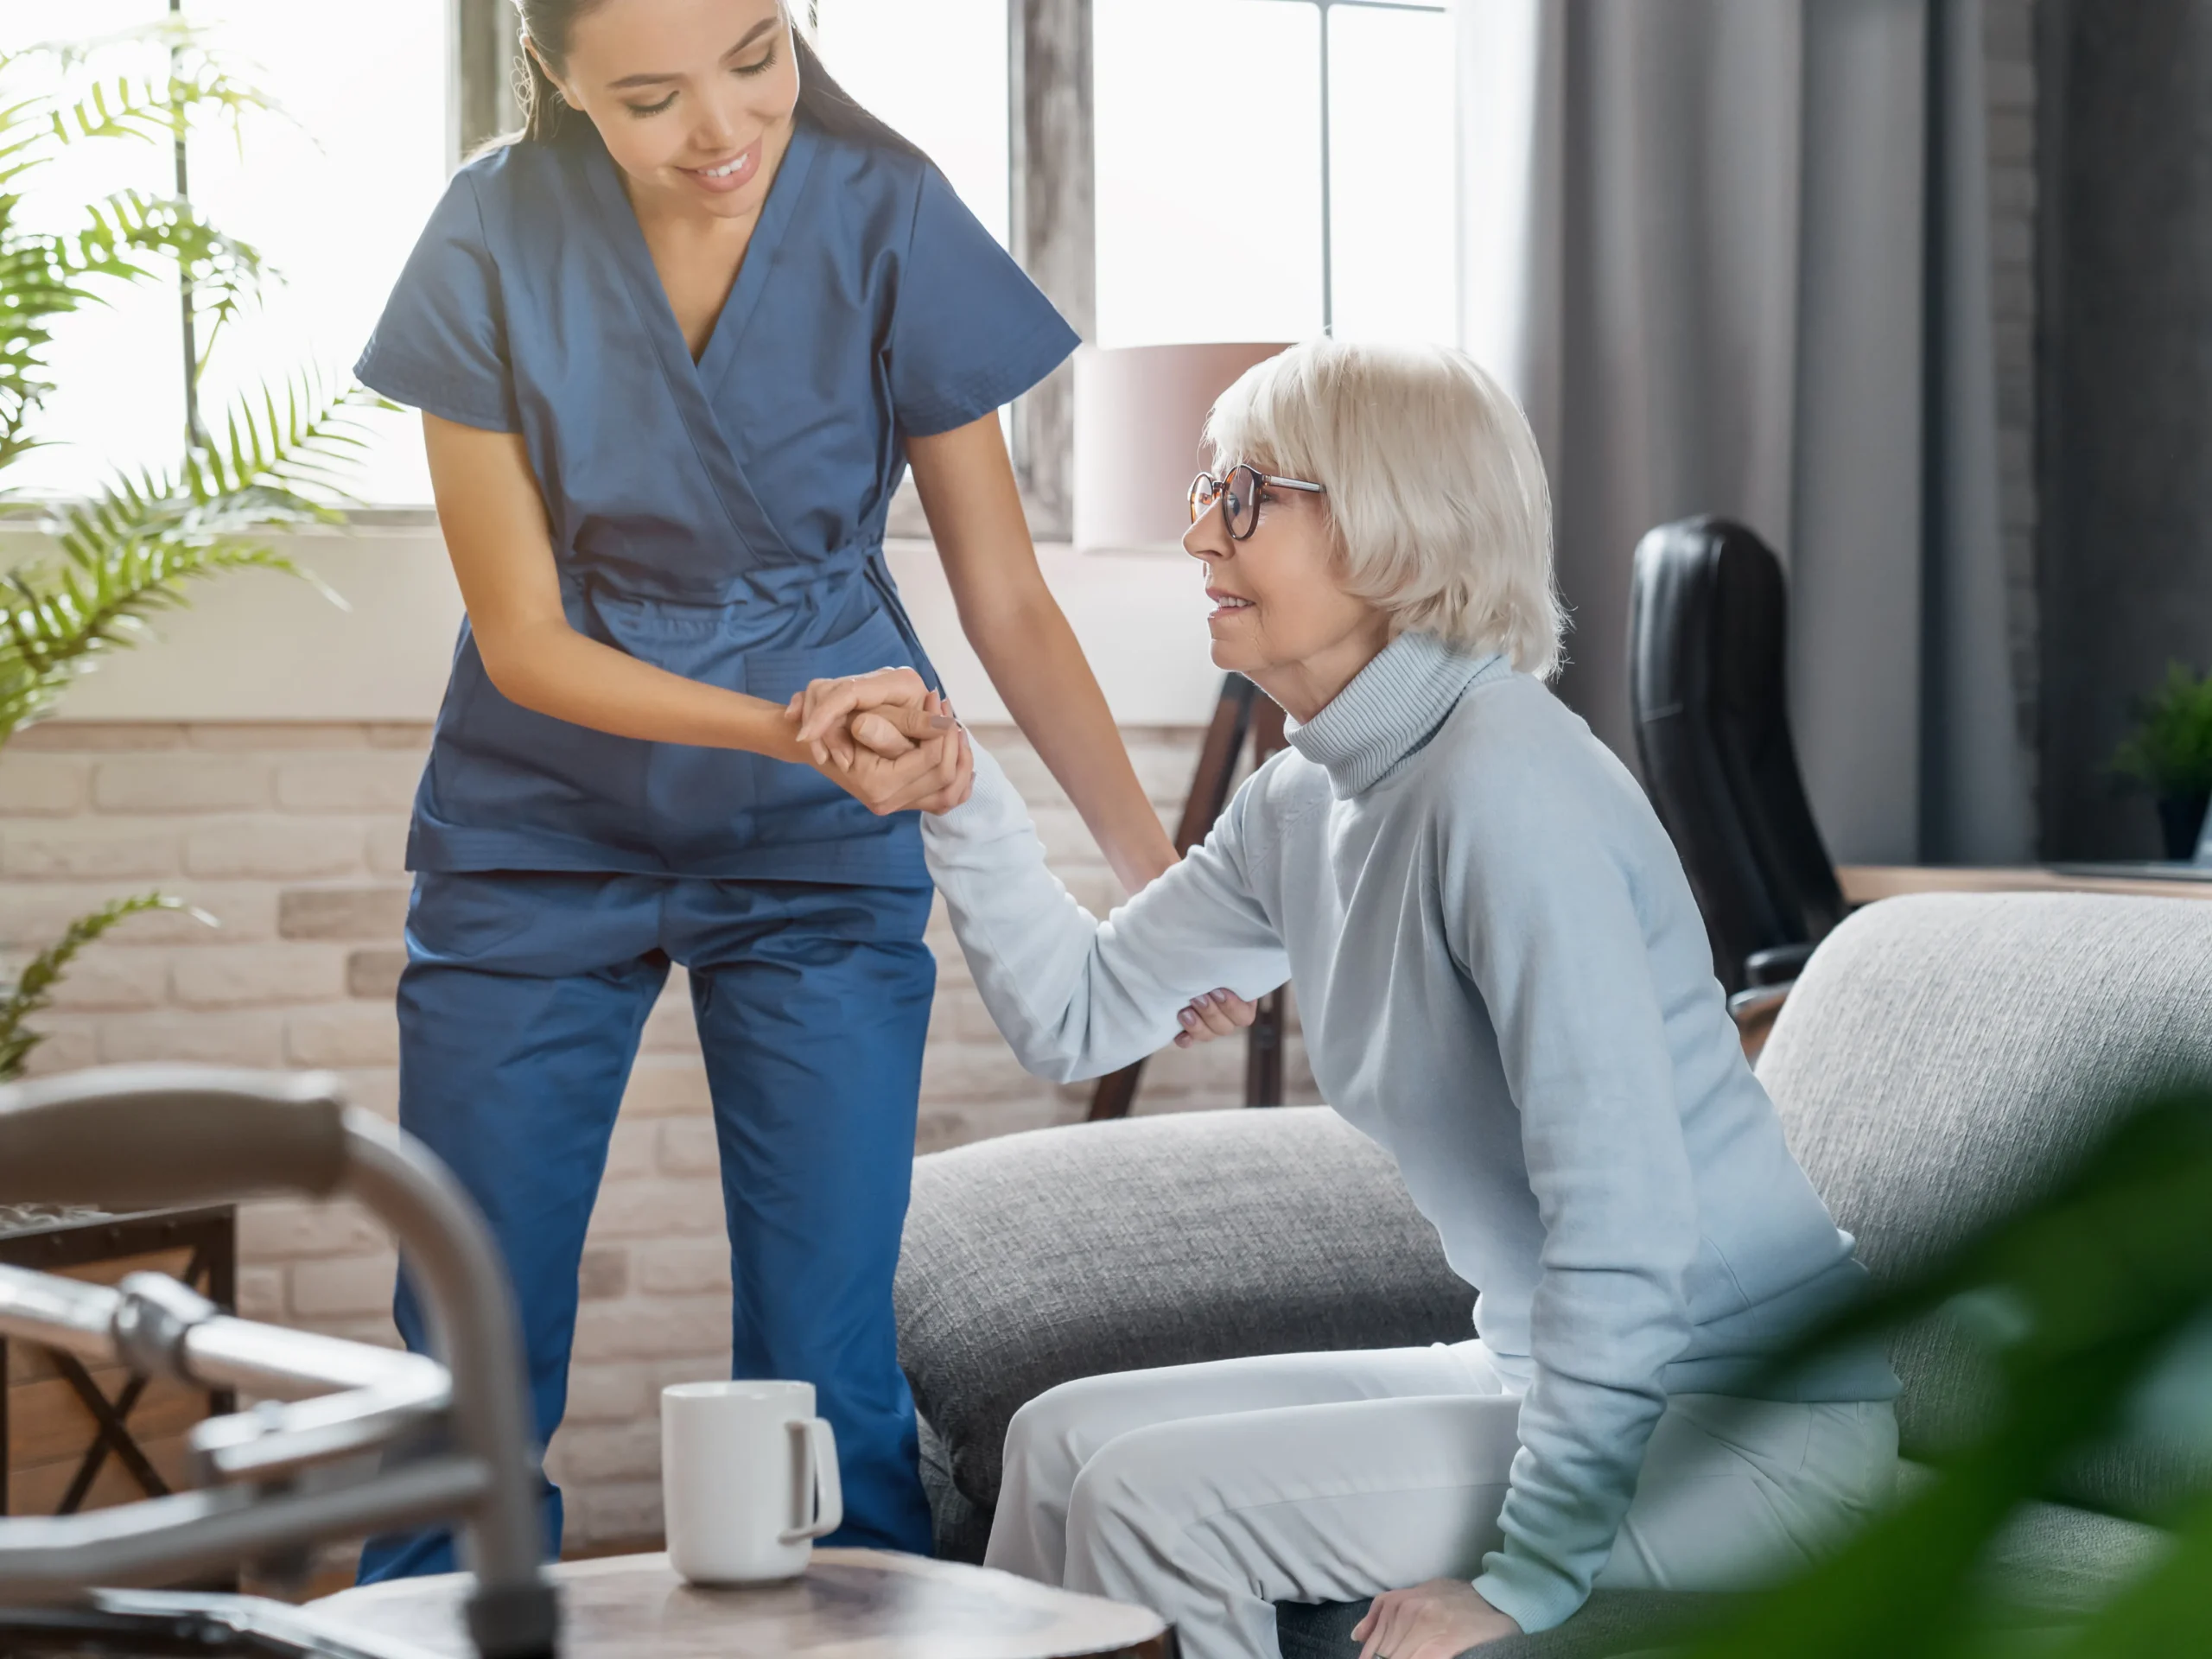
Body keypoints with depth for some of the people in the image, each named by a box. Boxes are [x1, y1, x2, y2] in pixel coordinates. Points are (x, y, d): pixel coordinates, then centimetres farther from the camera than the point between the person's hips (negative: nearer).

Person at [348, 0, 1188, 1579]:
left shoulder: (888, 222, -14)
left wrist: (1150, 860, -16)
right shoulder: (495, 243, -14)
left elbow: (1010, 601, -7)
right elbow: (523, 639, -12)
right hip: (540, 817, 0)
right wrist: (789, 728, -26)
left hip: (821, 848, 0)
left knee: (830, 1376, -1)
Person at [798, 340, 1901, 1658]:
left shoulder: (1504, 783, -23)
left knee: (1160, 1497, -16)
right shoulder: (1309, 801, 7)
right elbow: (1080, 1016, 15)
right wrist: (956, 795, 0)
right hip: (1572, 1382, 9)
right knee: (1068, 1439, 7)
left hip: (1755, 1425, -9)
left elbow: (1626, 1215, -27)